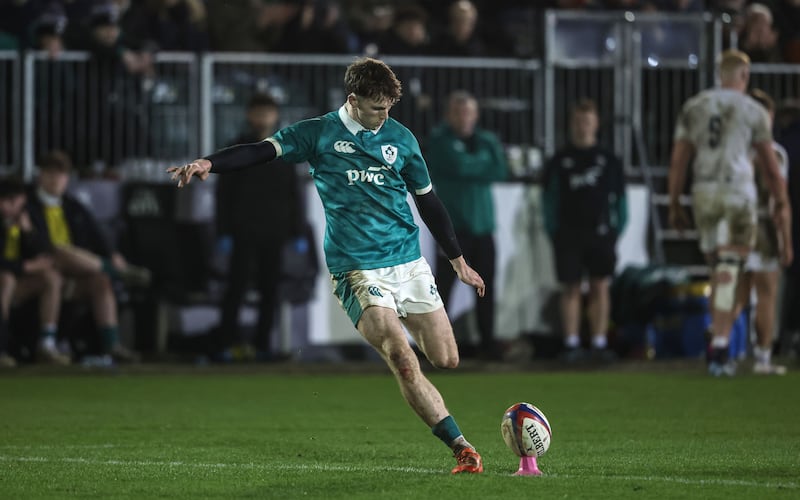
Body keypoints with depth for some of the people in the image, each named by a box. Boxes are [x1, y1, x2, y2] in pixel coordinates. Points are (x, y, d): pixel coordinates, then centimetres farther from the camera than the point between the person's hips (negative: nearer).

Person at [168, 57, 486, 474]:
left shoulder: (400, 138, 8)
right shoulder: (320, 134, -1)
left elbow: (428, 201, 17)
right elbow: (262, 151, -12)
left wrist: (458, 260, 20)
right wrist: (209, 163, -30)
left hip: (410, 262, 4)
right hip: (357, 268, -4)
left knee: (446, 360, 2)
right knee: (403, 362, -18)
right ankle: (462, 449, -15)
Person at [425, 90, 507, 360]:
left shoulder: (484, 140, 14)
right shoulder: (440, 141, -2)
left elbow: (500, 171, 3)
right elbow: (460, 166, -16)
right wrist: (485, 161, -1)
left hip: (482, 226, 5)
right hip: (452, 226, -5)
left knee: (486, 287, 5)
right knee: (444, 286, -4)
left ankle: (488, 342, 12)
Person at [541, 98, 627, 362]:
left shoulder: (609, 160, 9)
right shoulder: (559, 161, 7)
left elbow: (620, 199, 11)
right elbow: (548, 199, 8)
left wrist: (616, 231, 3)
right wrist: (553, 232, 0)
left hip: (600, 233, 0)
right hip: (568, 232, 0)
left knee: (600, 287, -1)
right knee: (571, 288, 0)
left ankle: (599, 343, 3)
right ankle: (571, 343, 3)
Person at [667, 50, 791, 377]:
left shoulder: (693, 108, 9)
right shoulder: (752, 111, 0)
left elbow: (678, 161, 8)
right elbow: (769, 165, 6)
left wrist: (675, 204, 14)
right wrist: (781, 202, 17)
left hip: (703, 192, 3)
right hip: (737, 191, -3)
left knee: (719, 270, 16)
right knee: (727, 273, -2)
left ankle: (719, 342, 15)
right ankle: (718, 349, -6)